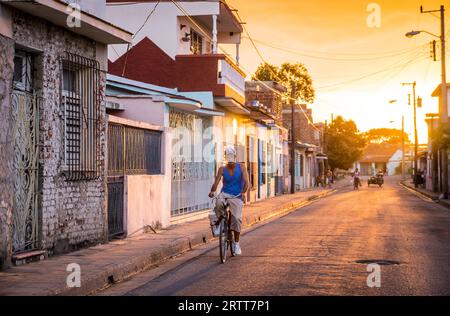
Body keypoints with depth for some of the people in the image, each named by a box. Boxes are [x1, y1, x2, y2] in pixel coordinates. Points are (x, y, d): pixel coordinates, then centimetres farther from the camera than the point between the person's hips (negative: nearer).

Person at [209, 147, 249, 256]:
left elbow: (246, 182, -10)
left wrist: (243, 192, -28)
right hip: (225, 194, 1)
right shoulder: (222, 169, 2)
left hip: (237, 197, -1)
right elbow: (216, 182, -10)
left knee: (237, 218, -16)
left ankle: (236, 243, 0)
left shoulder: (241, 168, 0)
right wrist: (212, 191, -30)